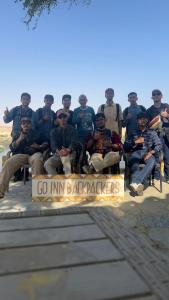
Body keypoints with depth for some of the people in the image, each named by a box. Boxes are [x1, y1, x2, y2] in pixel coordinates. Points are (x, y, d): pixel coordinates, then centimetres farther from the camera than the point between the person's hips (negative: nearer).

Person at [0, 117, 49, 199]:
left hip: (35, 153, -2)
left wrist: (39, 146, -7)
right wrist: (19, 139, -1)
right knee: (9, 162, -29)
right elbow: (12, 148, 14)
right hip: (21, 154, 2)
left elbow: (46, 143, 14)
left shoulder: (36, 133, 21)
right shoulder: (18, 135, 26)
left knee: (37, 160, -40)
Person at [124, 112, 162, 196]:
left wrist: (151, 152, -13)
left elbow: (159, 145, 7)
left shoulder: (152, 132, 20)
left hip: (148, 153, 0)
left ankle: (135, 182, -48)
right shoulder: (133, 133, 19)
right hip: (136, 152, 0)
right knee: (132, 162, -38)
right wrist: (135, 142, -6)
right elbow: (125, 147, 11)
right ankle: (138, 183, -51)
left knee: (151, 162, -38)